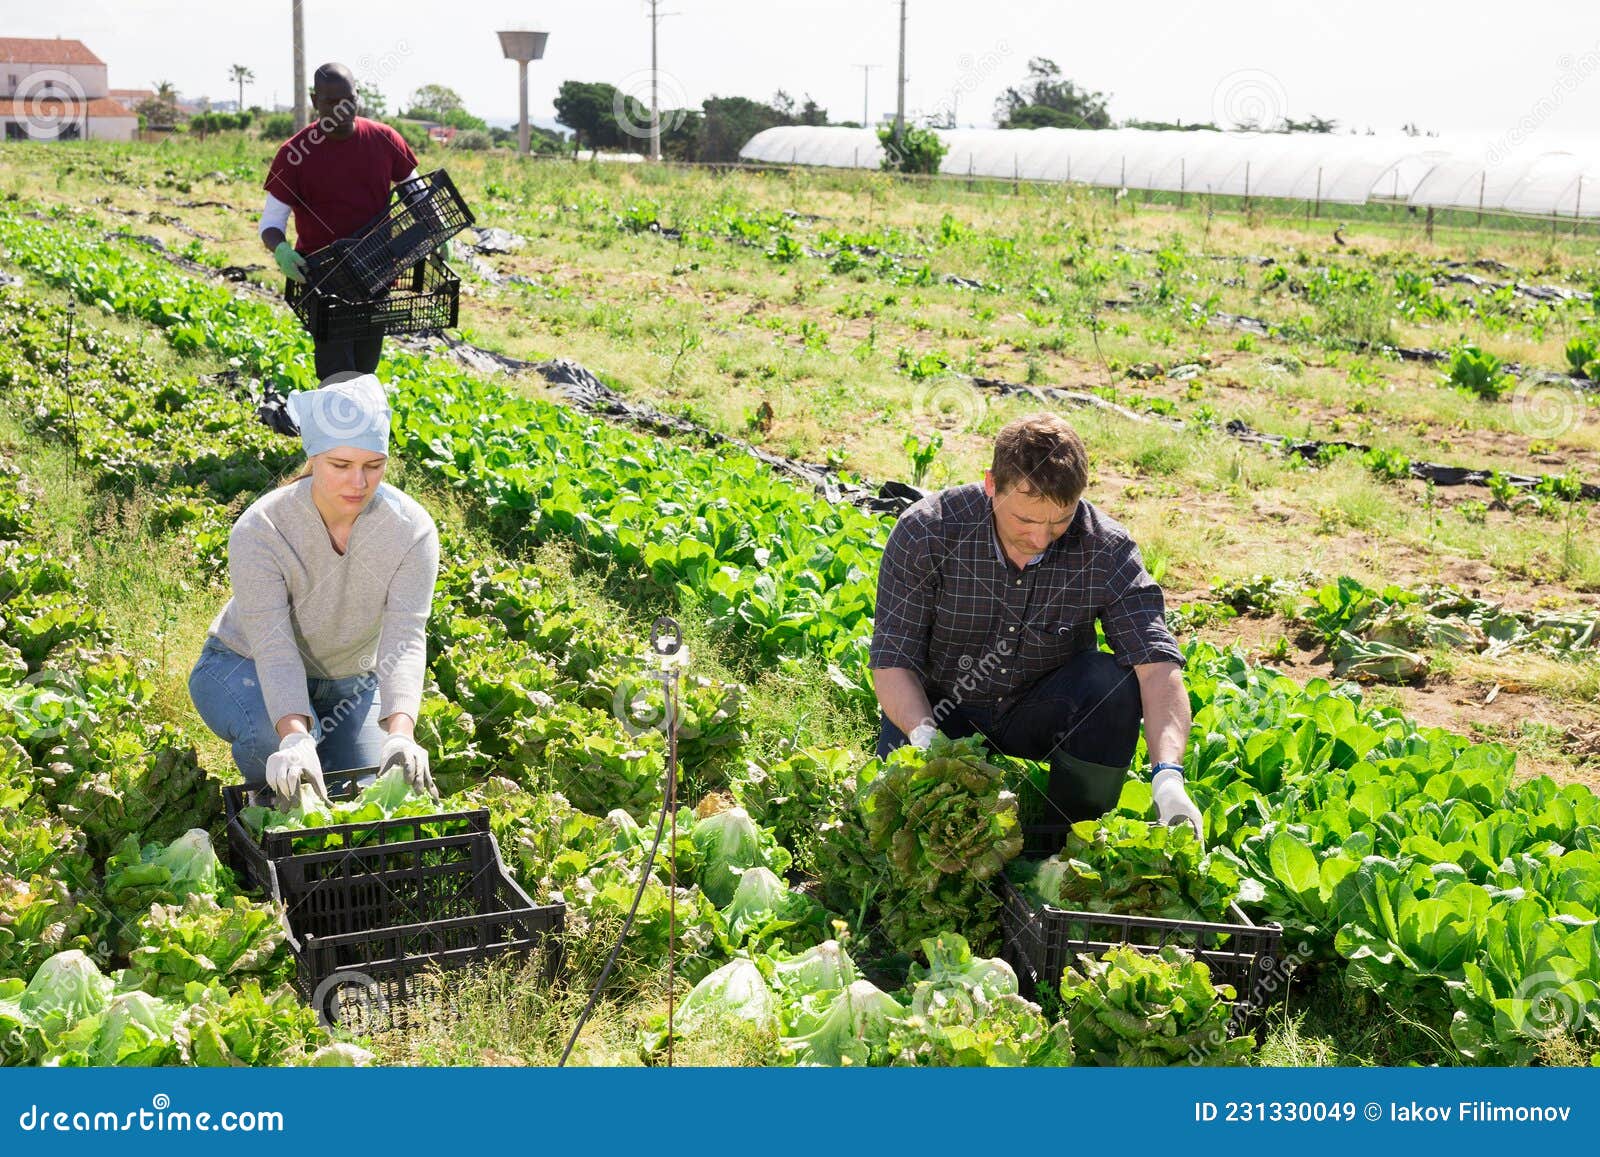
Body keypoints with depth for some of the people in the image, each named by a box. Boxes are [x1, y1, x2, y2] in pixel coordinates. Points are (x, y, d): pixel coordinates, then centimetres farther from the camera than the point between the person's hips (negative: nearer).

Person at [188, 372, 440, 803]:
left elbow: (405, 640, -33)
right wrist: (295, 739, -54)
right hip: (246, 669, -3)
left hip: (349, 684, 3)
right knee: (276, 736, -35)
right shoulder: (260, 531, -29)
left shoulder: (413, 530, -23)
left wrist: (400, 735, -50)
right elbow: (274, 648, -36)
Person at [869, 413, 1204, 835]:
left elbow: (1157, 664, -27)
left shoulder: (1106, 550, -19)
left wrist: (1167, 775, -43)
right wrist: (925, 736, -39)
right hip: (940, 712, -1)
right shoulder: (924, 533, -21)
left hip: (1044, 713, 1)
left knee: (1114, 679, -29)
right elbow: (892, 662, -19)